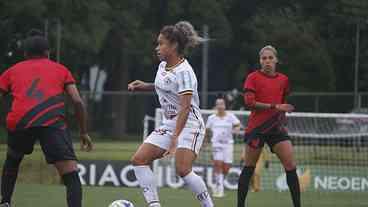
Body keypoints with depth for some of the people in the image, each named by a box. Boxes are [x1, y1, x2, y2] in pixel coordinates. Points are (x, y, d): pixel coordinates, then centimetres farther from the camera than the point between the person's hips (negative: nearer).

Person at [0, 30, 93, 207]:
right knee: (71, 176, -6)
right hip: (52, 122, -2)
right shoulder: (60, 69, 24)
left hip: (18, 122, 2)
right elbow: (78, 102, 14)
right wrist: (84, 133, 23)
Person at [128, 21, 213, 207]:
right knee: (139, 160, -3)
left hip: (189, 124, -9)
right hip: (169, 124, 9)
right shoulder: (163, 66, 8)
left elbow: (185, 108, -26)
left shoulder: (184, 72, -19)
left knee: (182, 170, -25)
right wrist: (144, 86, 15)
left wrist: (175, 139, -34)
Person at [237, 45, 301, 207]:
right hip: (256, 128, -3)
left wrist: (283, 117, 15)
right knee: (249, 168, 2)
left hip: (276, 128, 4)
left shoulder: (283, 80, 10)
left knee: (291, 166, -7)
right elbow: (249, 102, -15)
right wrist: (274, 106, -19)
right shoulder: (253, 77, -3)